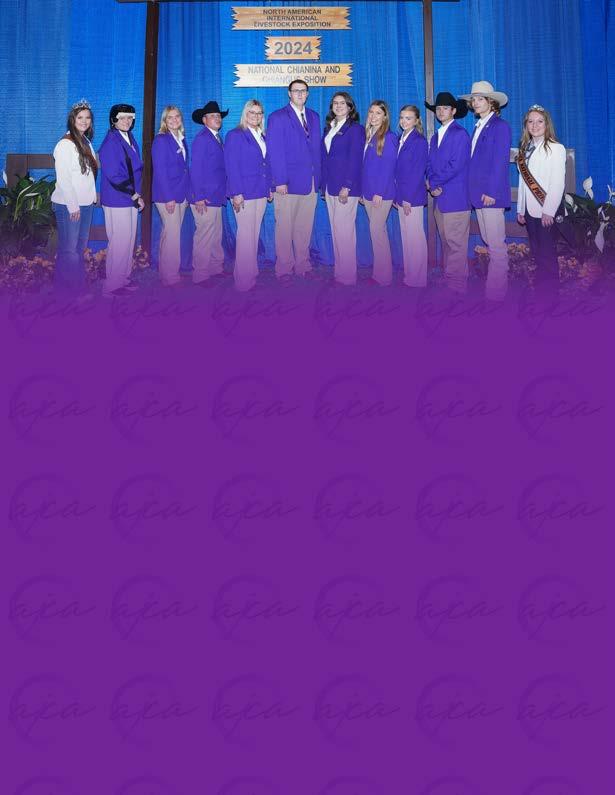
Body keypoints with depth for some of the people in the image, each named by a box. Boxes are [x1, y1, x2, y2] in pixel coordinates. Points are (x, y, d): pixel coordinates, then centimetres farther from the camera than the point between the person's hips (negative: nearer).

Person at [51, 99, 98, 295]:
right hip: (68, 205, -8)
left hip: (86, 204, 8)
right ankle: (65, 288, 1)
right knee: (69, 250, -7)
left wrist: (93, 195, 9)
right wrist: (73, 206, -17)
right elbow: (63, 179, -16)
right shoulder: (65, 145, -12)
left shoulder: (86, 143, 12)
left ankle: (79, 286, 20)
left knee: (80, 247, 12)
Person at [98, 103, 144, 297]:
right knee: (119, 242, -4)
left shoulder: (130, 139, 12)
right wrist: (135, 196, -15)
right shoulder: (111, 143, -14)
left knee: (129, 240, 13)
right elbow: (113, 176, -19)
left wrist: (137, 195, 8)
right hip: (116, 201, -8)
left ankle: (123, 278, 25)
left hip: (131, 199, 8)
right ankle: (112, 285, 5)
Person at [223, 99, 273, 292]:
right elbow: (231, 166, -10)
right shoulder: (235, 135, -5)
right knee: (246, 234, -7)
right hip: (244, 193, -7)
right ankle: (243, 280, -2)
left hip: (261, 193, 7)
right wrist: (236, 193, -16)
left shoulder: (262, 137, 16)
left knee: (254, 233, 10)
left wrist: (270, 188, 12)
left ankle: (252, 272, 17)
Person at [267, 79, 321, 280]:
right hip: (288, 183, -5)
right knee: (284, 227, 0)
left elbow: (316, 149, 15)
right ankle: (284, 269, 7)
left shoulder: (314, 117, 15)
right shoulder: (277, 117, -1)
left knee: (305, 227, 8)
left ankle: (303, 265, 17)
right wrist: (280, 181, -14)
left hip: (310, 182, 5)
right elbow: (274, 152, -7)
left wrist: (318, 177, 7)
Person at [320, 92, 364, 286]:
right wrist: (323, 185, 12)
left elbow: (355, 160, -12)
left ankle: (348, 275, -1)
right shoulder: (328, 128, 16)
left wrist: (346, 187, -17)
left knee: (344, 230, -7)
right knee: (335, 229, 9)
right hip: (330, 186, 7)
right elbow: (324, 157, 17)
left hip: (346, 187, -7)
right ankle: (338, 271, 15)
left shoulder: (355, 129, -6)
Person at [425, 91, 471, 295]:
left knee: (456, 242, -7)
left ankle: (457, 284, -4)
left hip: (455, 197, -8)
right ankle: (447, 278, 20)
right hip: (439, 197, 8)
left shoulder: (460, 134, -7)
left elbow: (456, 165, -15)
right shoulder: (435, 137, 19)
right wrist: (431, 183, -5)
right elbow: (430, 163, 15)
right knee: (445, 241, 13)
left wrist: (434, 182, -9)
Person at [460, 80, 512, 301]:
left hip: (491, 194, -9)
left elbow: (500, 162, -14)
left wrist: (491, 192, -18)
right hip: (478, 192, 9)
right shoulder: (478, 126, 17)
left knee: (496, 245, -5)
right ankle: (494, 281, 21)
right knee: (487, 240, 13)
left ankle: (496, 291, -2)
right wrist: (474, 190, 10)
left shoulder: (500, 126, -7)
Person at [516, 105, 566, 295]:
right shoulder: (525, 149, 13)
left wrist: (549, 211, -17)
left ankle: (551, 289, 6)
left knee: (547, 252, -4)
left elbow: (558, 183, -12)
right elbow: (523, 181, 13)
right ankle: (538, 287, 19)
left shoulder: (555, 149, -7)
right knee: (536, 251, 11)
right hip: (530, 209, 6)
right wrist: (520, 209, 10)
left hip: (546, 211, -6)